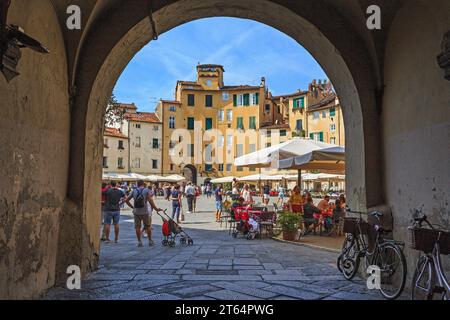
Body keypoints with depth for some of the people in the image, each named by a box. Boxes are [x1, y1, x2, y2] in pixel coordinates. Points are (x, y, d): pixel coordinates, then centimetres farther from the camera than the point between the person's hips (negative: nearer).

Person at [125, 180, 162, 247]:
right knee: (148, 226, 12)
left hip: (136, 212, 2)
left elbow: (126, 200, 7)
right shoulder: (147, 190, -4)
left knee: (137, 227, 8)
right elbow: (150, 201, -14)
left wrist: (132, 207, 15)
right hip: (144, 212, -2)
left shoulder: (134, 191, 6)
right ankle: (150, 241, 17)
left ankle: (139, 242, 9)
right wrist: (156, 209, -8)